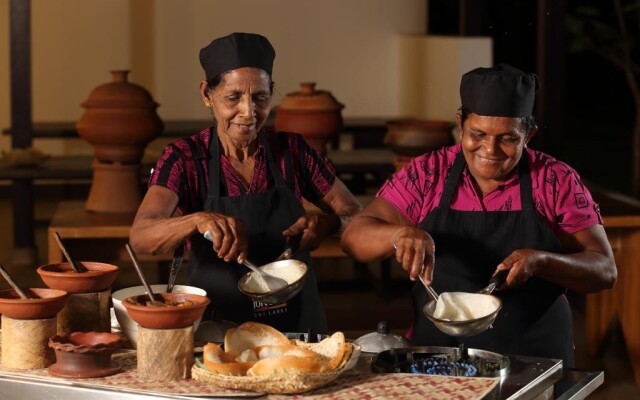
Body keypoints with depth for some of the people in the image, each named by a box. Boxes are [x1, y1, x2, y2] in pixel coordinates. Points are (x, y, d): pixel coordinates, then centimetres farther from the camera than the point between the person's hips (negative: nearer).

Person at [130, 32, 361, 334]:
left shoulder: (292, 150, 4)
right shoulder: (184, 158, -2)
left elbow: (352, 213, 12)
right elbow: (140, 237, -16)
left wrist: (325, 223, -10)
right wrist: (197, 220, -35)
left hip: (297, 325, 2)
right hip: (215, 328, -2)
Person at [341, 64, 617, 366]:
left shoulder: (557, 181, 1)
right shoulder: (426, 174, 4)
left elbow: (605, 270, 0)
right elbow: (354, 237, -1)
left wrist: (539, 261, -18)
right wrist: (401, 233, -22)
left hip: (534, 362, 0)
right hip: (435, 358, 0)